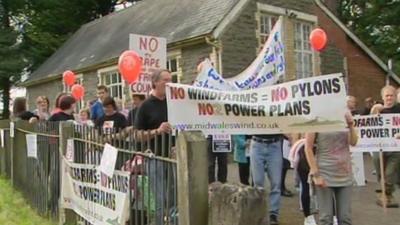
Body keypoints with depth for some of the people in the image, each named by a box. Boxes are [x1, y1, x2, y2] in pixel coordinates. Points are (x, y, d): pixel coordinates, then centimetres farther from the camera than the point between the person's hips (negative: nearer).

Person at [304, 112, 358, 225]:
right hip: (325, 174, -4)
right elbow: (308, 148, -8)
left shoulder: (344, 115, 6)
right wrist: (315, 174, -12)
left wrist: (351, 125, -12)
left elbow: (353, 142, 4)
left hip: (344, 174, 4)